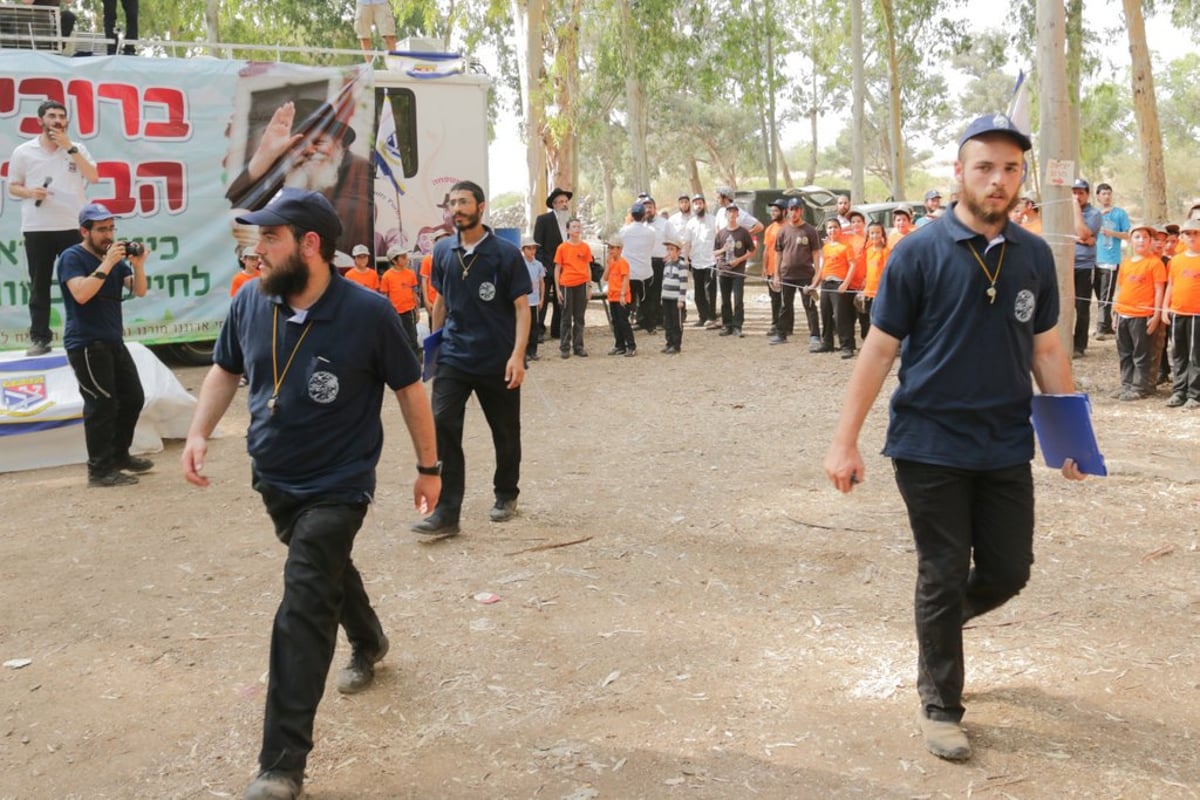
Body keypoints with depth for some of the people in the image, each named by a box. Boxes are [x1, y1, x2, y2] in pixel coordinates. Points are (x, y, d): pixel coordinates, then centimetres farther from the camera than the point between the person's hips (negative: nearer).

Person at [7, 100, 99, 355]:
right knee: (39, 285, 3)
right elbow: (12, 187, 9)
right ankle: (39, 338, 7)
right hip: (37, 228, 0)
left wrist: (70, 147, -10)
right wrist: (30, 192, -12)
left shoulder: (77, 149, 7)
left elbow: (94, 177, -7)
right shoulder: (23, 151, 5)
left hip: (72, 226, 1)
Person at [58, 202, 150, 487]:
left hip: (113, 342, 8)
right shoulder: (72, 257, -7)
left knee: (133, 398, 11)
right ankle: (100, 470, -7)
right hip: (86, 344, -8)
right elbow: (81, 294, -24)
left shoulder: (115, 257, 14)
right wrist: (107, 263, -24)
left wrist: (138, 265, -12)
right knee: (101, 404, -11)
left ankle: (119, 455, 25)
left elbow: (139, 291, 5)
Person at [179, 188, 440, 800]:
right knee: (327, 568, 27)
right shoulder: (250, 304, -8)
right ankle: (368, 643, 58)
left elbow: (409, 389, -8)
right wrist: (199, 433, -3)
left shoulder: (368, 313, -20)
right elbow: (226, 369, 10)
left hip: (336, 487, -6)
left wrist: (428, 467, -1)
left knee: (302, 614, -12)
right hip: (273, 479, 6)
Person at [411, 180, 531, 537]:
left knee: (505, 433, 11)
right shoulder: (443, 251, 3)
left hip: (498, 361, -2)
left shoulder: (506, 253, -8)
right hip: (453, 357, 3)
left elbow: (521, 307, -9)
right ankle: (446, 512, -9)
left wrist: (518, 354, -19)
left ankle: (506, 496, 35)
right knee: (442, 426, -12)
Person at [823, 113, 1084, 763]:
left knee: (1009, 571, 10)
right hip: (931, 446, -4)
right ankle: (939, 705, 23)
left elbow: (1045, 349, 12)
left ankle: (942, 621, 42)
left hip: (1007, 447, 4)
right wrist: (845, 441, -9)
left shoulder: (1034, 256, 4)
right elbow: (879, 349, -7)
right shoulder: (919, 253, -9)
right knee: (944, 578, 5)